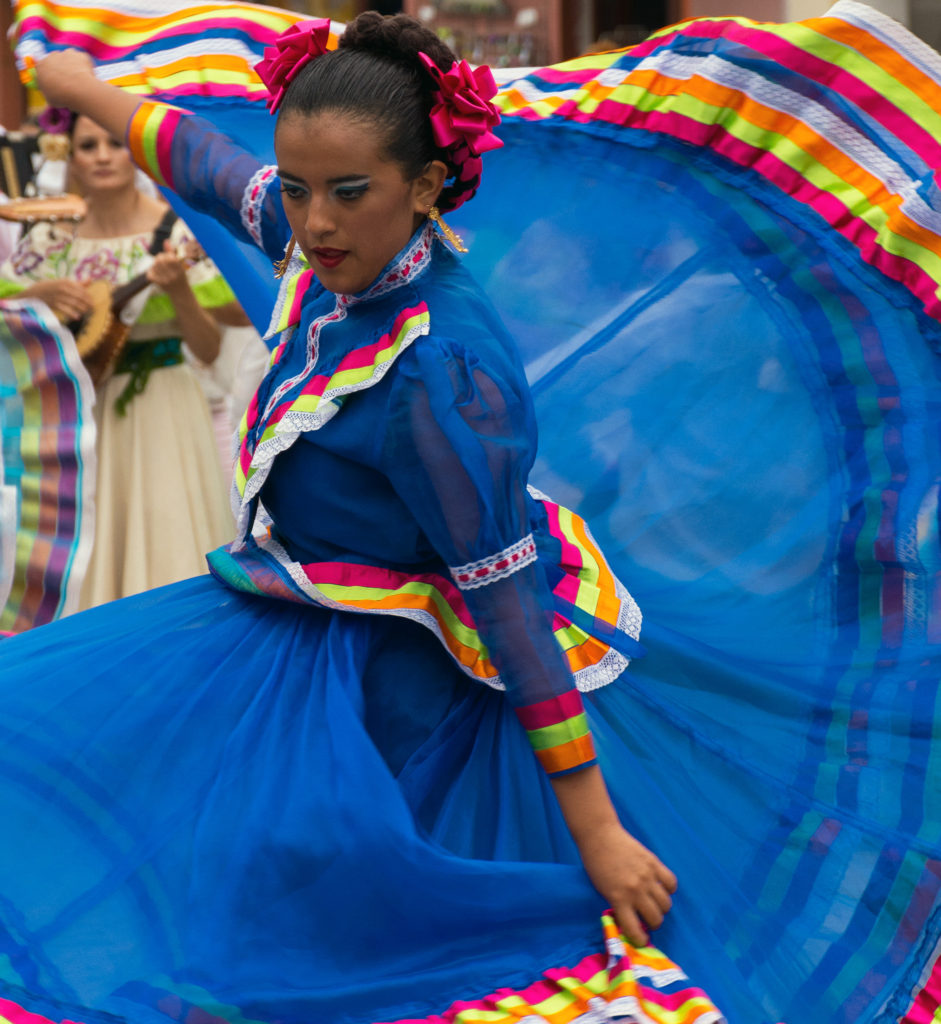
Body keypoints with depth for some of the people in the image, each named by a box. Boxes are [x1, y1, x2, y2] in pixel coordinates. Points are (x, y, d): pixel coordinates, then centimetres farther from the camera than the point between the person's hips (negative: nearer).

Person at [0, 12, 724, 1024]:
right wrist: (84, 87, 31)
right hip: (284, 620, 9)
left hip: (382, 682, -9)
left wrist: (597, 833, -24)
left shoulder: (441, 373, -32)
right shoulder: (340, 250, -10)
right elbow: (209, 163, 12)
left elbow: (512, 606, -28)